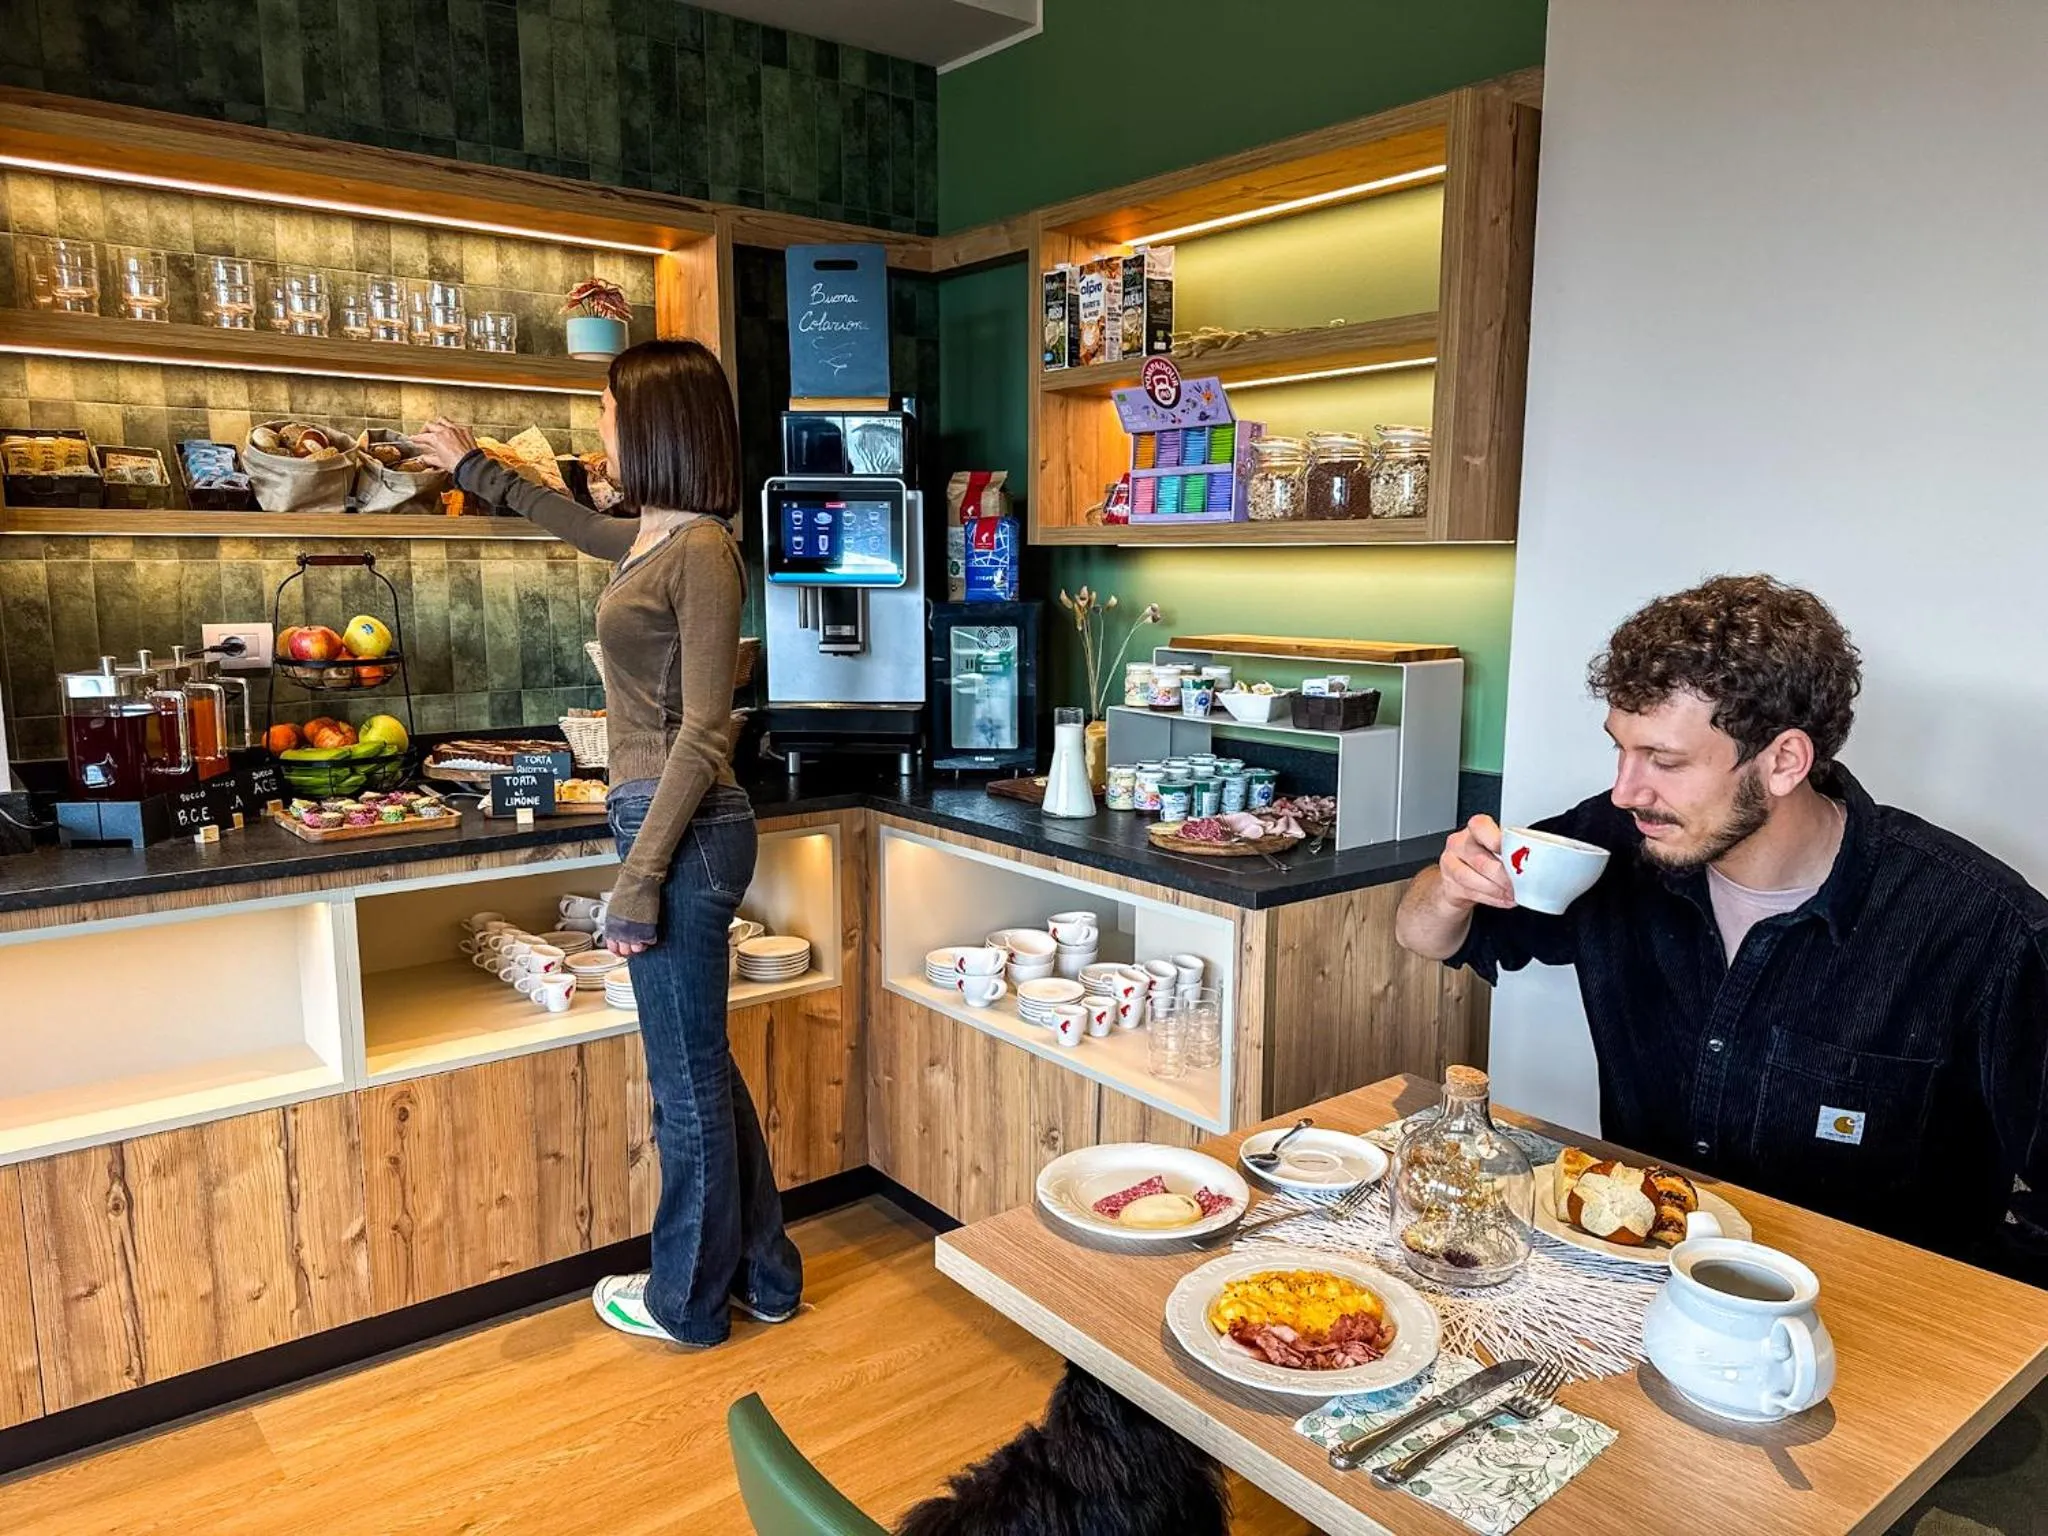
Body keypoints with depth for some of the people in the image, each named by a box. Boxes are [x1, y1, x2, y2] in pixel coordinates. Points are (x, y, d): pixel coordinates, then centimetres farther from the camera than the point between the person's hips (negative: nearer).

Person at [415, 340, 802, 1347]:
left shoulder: (700, 553, -15)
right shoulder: (655, 540, 12)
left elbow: (702, 735, -19)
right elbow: (577, 524, 36)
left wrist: (640, 877, -18)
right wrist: (472, 467, 49)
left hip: (684, 836, -9)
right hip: (669, 829, 9)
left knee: (688, 1081, 6)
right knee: (699, 1068, 18)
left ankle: (688, 1301, 26)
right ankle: (759, 1273, 33)